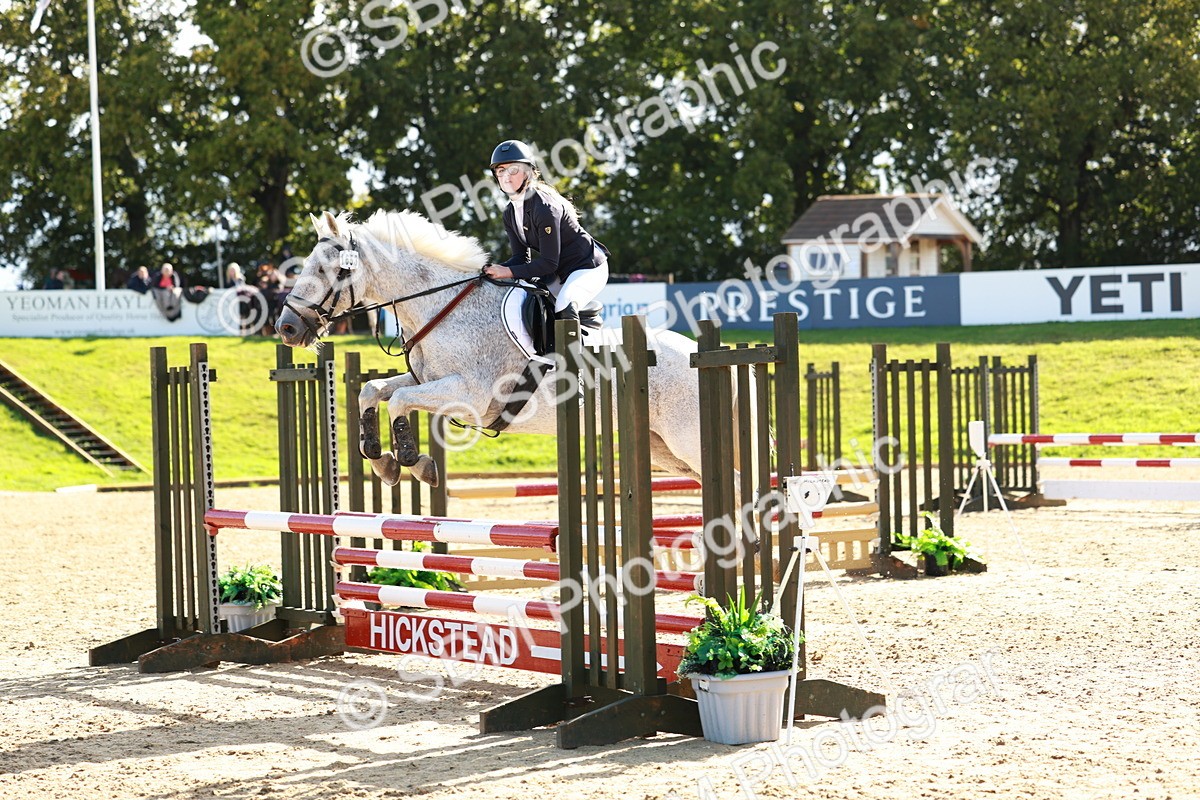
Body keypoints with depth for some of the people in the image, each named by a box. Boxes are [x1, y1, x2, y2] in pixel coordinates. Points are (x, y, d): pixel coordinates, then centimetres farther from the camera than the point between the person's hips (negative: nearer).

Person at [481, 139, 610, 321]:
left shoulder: (545, 207, -26)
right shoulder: (510, 213, 2)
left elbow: (549, 263, -26)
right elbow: (521, 258, -1)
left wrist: (509, 272, -29)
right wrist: (495, 270, -20)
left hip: (588, 267, -9)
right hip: (559, 272, 9)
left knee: (564, 309, -32)